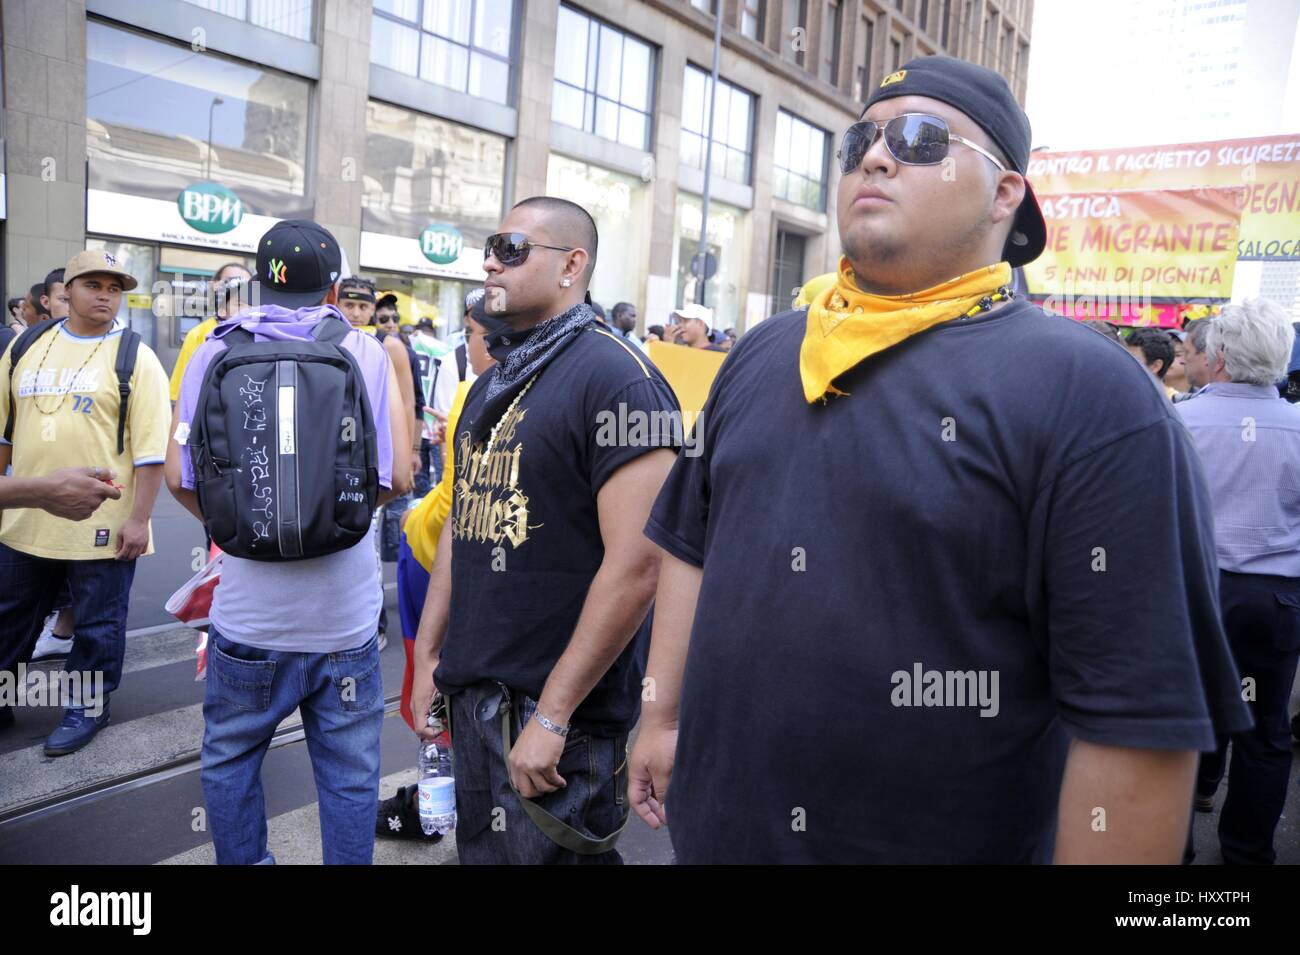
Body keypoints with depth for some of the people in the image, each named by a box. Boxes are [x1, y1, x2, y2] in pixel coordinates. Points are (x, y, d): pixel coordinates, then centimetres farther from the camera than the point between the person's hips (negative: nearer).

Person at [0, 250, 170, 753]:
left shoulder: (135, 358, -7)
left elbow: (149, 450, -11)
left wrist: (138, 519, -14)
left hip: (102, 525, -5)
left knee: (97, 626, 9)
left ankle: (87, 708, 27)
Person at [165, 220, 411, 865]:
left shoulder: (215, 352, -2)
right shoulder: (367, 353, -4)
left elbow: (181, 477, -6)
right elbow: (396, 477, -8)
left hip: (249, 617, 1)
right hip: (346, 615, 0)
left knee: (230, 761, 22)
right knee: (350, 774, 13)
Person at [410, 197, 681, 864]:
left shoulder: (616, 376, -16)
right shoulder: (492, 384, 11)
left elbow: (635, 565, -22)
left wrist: (552, 714, -19)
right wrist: (427, 656, 13)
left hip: (560, 714, -8)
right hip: (470, 693, 8)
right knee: (476, 848, 21)